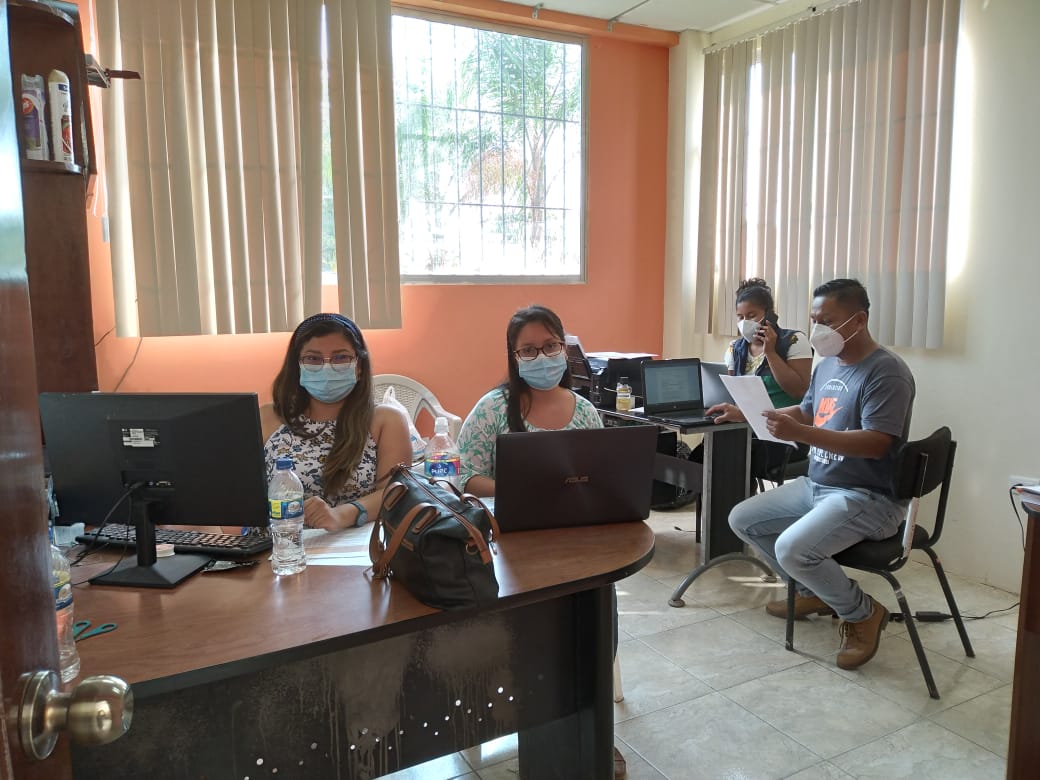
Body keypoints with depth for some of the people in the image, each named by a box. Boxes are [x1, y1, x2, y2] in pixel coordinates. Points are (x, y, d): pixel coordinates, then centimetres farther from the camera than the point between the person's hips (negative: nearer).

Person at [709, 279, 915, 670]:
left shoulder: (887, 371, -19)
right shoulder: (827, 364, 9)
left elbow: (876, 444, -27)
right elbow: (805, 412, 23)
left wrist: (800, 434, -35)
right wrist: (745, 413, 11)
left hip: (868, 497, -9)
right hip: (814, 485, 9)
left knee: (792, 549, -29)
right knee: (742, 519, 6)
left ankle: (863, 612, 1)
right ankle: (814, 591, 22)